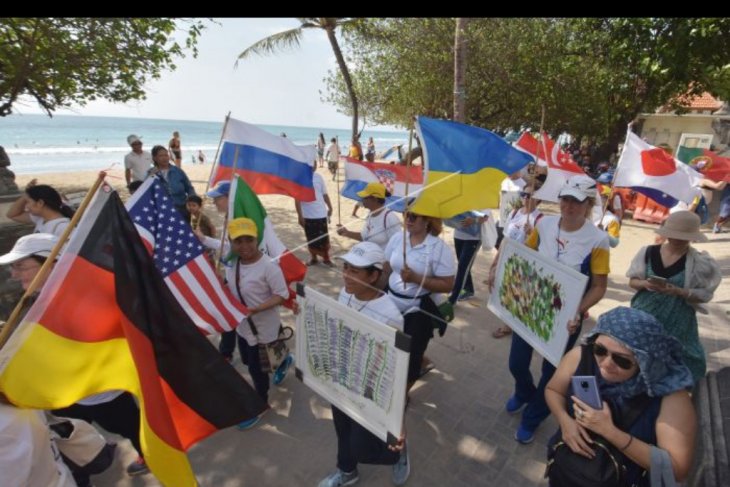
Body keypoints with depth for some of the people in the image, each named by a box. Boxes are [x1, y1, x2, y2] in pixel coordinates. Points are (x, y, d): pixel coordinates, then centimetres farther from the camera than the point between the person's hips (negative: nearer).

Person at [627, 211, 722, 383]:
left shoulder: (699, 262, -7)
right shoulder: (648, 252, -4)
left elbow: (703, 295, -4)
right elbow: (632, 281, 2)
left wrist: (677, 291, -22)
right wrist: (645, 284, -20)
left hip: (676, 321, -1)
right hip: (643, 316, 2)